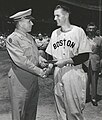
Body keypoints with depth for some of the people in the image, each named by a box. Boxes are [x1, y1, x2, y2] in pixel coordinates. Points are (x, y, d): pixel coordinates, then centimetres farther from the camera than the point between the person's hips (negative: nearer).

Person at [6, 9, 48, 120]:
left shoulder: (30, 37, 13)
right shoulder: (12, 39, -13)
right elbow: (20, 60, -21)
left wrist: (40, 59, -6)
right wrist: (39, 71, -19)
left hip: (33, 79, 8)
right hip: (20, 80, -8)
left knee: (32, 110, 18)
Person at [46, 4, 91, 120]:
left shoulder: (78, 31, -3)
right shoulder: (54, 33, 12)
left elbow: (85, 56, -7)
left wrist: (66, 61, -15)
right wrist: (50, 65, -4)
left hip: (74, 75, -5)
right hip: (58, 75, 5)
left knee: (74, 110, 0)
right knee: (60, 110, 12)